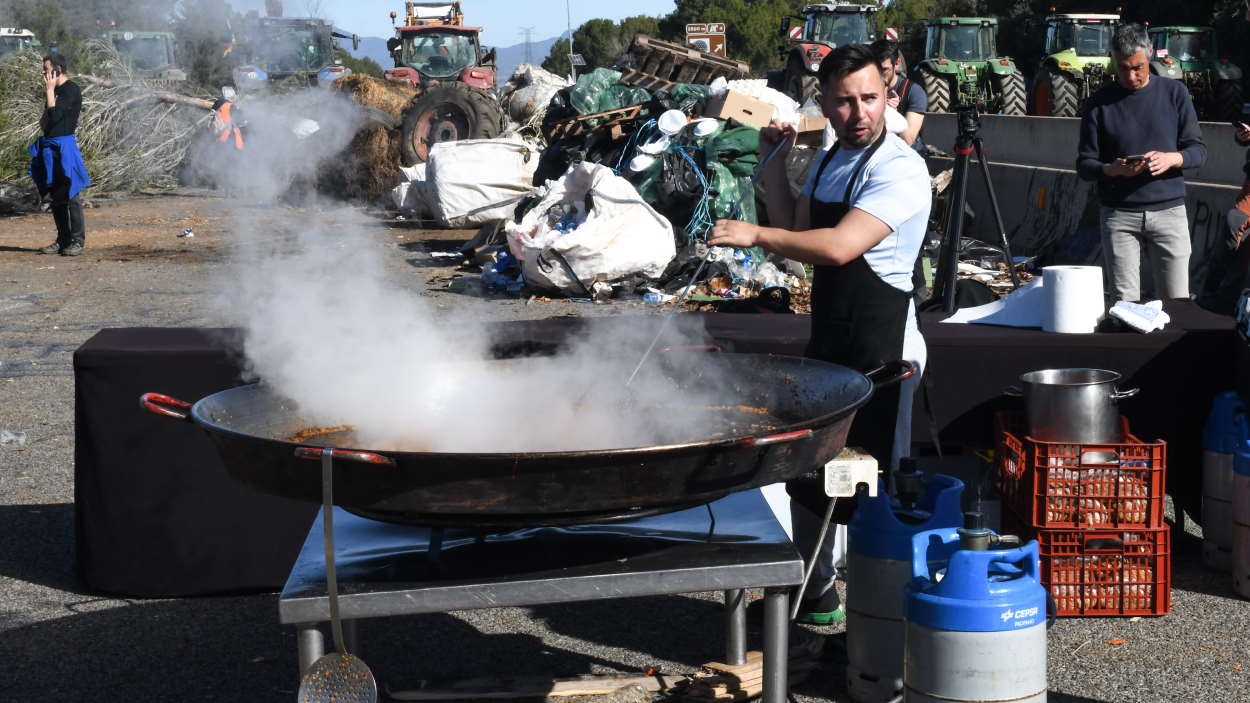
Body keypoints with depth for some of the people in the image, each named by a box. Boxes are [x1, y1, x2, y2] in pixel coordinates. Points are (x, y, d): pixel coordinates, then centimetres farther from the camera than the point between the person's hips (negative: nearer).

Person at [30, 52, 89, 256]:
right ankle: (63, 240, 15)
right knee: (55, 197, 10)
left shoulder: (71, 90, -11)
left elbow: (55, 116, -21)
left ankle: (77, 241, -4)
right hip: (50, 146, 9)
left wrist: (49, 91, -14)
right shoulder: (54, 90, 16)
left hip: (64, 146, -9)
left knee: (70, 195, -7)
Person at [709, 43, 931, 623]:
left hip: (882, 348, -9)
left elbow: (839, 247, -29)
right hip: (827, 340, 9)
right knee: (808, 475, 20)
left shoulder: (898, 170, -18)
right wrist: (774, 162, 8)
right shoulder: (828, 162, 11)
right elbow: (794, 231, 15)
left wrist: (754, 234, -22)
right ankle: (815, 595, 37)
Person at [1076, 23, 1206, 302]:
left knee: (1176, 301, -2)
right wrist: (1112, 169, -18)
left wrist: (1171, 159, -15)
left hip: (1169, 209, 1)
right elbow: (1084, 164, 4)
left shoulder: (1174, 93, 7)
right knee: (1124, 302, -4)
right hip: (1119, 215, -1)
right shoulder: (1100, 103, 4)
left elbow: (1198, 151, 7)